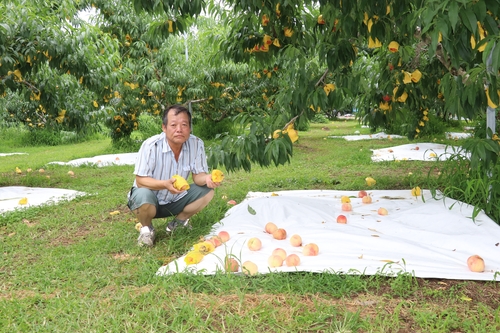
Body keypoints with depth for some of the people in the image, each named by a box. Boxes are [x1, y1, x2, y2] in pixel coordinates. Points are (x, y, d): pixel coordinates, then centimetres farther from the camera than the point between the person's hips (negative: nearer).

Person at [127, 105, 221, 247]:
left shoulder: (197, 144, -15)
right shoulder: (150, 146, -25)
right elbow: (140, 181, -23)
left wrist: (206, 178, -35)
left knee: (207, 191, -16)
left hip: (175, 200, 4)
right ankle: (147, 228, -2)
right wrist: (165, 184, -42)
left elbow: (198, 175, -10)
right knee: (143, 196, -36)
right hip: (150, 198, -4)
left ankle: (178, 222, 8)